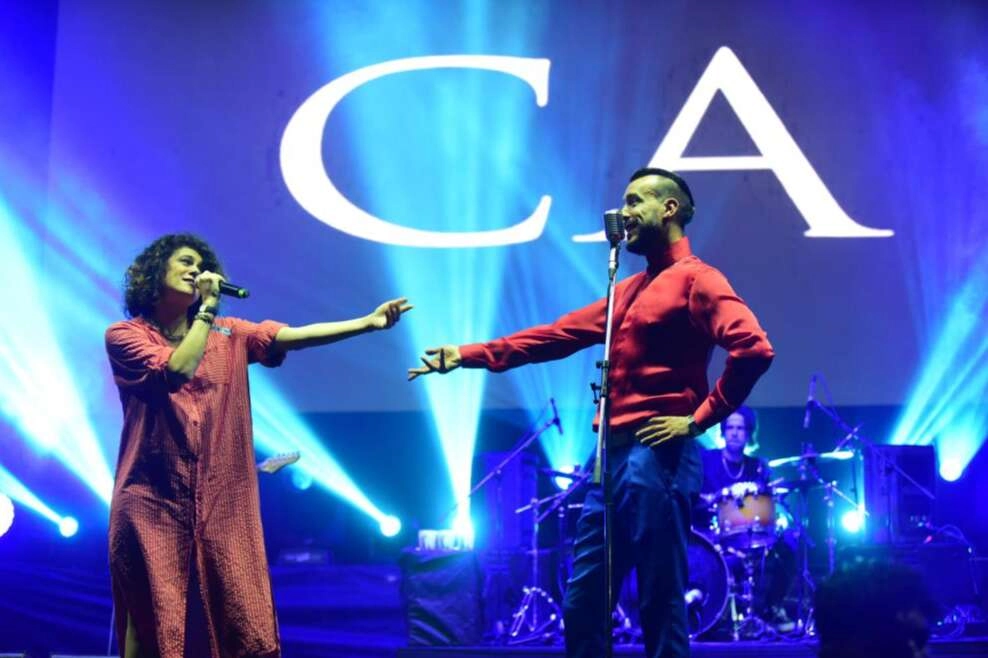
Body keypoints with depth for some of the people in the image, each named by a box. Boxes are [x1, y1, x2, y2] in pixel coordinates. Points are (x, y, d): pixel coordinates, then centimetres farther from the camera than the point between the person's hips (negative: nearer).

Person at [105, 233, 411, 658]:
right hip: (155, 505, -4)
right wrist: (206, 308, -10)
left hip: (223, 507, 4)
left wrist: (368, 323, -11)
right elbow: (176, 372, -17)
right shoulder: (125, 336, 1)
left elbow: (294, 336, 1)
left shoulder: (228, 335, 14)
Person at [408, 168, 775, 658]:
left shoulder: (696, 280, -5)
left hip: (656, 456, -9)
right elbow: (557, 335, 21)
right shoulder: (629, 290, 23)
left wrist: (699, 419, -15)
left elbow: (753, 349, -19)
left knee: (660, 605, -5)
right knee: (582, 601, 10)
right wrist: (468, 355, 15)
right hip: (612, 455, 9)